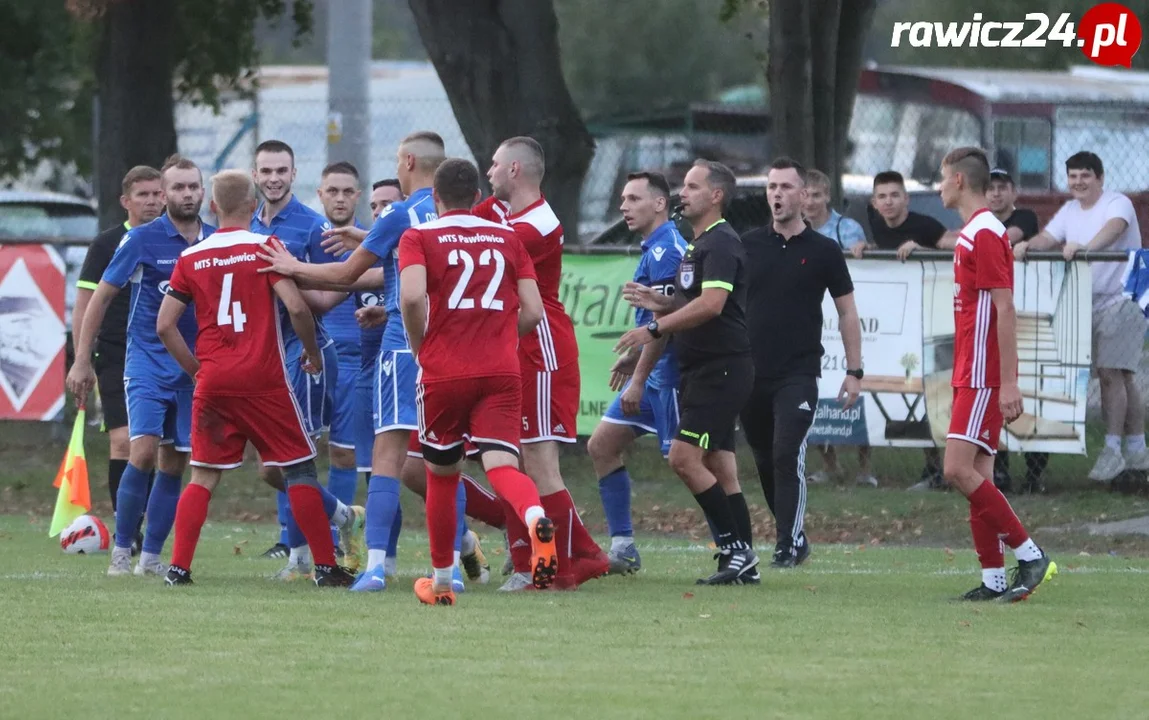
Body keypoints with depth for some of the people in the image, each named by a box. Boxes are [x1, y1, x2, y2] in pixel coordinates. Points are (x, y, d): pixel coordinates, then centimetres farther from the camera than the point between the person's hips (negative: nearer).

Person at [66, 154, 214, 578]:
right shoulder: (142, 240, -6)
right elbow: (101, 298, 0)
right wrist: (82, 361, -3)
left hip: (195, 368, 4)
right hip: (147, 363, -4)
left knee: (174, 464, 4)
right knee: (143, 452, -17)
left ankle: (151, 556, 12)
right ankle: (121, 551, -7)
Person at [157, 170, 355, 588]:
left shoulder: (191, 258, 6)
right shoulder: (265, 247, -3)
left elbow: (164, 325, 5)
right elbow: (296, 306, -12)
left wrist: (195, 369, 15)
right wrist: (312, 352, 4)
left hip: (213, 381, 3)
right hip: (263, 380, -3)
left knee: (204, 475, 9)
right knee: (298, 468, 5)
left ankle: (178, 567, 0)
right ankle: (325, 566, 4)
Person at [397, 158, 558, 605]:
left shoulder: (419, 238, 2)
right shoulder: (507, 238, 12)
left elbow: (412, 296, -16)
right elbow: (533, 312, 6)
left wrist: (420, 347, 0)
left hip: (443, 374, -1)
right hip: (501, 374, 1)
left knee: (441, 476, 17)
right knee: (502, 466, -11)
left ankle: (441, 582, 28)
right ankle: (536, 518, -45)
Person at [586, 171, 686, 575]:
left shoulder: (665, 250, -16)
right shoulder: (654, 249, 15)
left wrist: (639, 379, -20)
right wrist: (634, 357, 23)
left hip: (667, 375, -11)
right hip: (654, 375, 11)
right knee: (602, 446, 10)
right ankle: (622, 548, 11)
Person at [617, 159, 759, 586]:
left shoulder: (721, 244, -13)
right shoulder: (697, 245, 20)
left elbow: (711, 304, -25)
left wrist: (655, 328, -22)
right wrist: (659, 303, 11)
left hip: (721, 369, -10)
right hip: (699, 370, 10)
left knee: (684, 457, -15)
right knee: (719, 469, 7)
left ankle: (736, 548, -10)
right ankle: (744, 562, 8)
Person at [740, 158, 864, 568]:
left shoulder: (823, 251, 1)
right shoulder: (747, 246, 6)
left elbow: (847, 313, 6)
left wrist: (854, 371, 1)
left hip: (798, 375, -3)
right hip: (751, 375, 4)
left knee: (787, 456, -16)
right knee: (766, 462, 9)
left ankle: (789, 545, -13)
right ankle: (793, 536, 23)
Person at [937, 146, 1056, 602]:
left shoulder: (985, 234, -14)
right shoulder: (971, 234, 17)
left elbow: (1005, 311, -19)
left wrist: (1009, 383, -22)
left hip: (983, 377, -10)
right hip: (970, 376, 10)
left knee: (959, 470, -15)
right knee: (976, 476, 6)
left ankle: (1029, 554, -10)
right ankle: (994, 578, 6)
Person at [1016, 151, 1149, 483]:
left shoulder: (1118, 204, -10)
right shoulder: (1070, 210, 14)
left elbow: (1114, 227, -31)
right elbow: (1048, 238, 4)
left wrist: (1085, 247, -49)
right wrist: (1028, 245, -19)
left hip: (1121, 302, -8)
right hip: (1088, 304, 8)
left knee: (1111, 373, -15)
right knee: (1121, 377, 12)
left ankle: (1112, 449, -12)